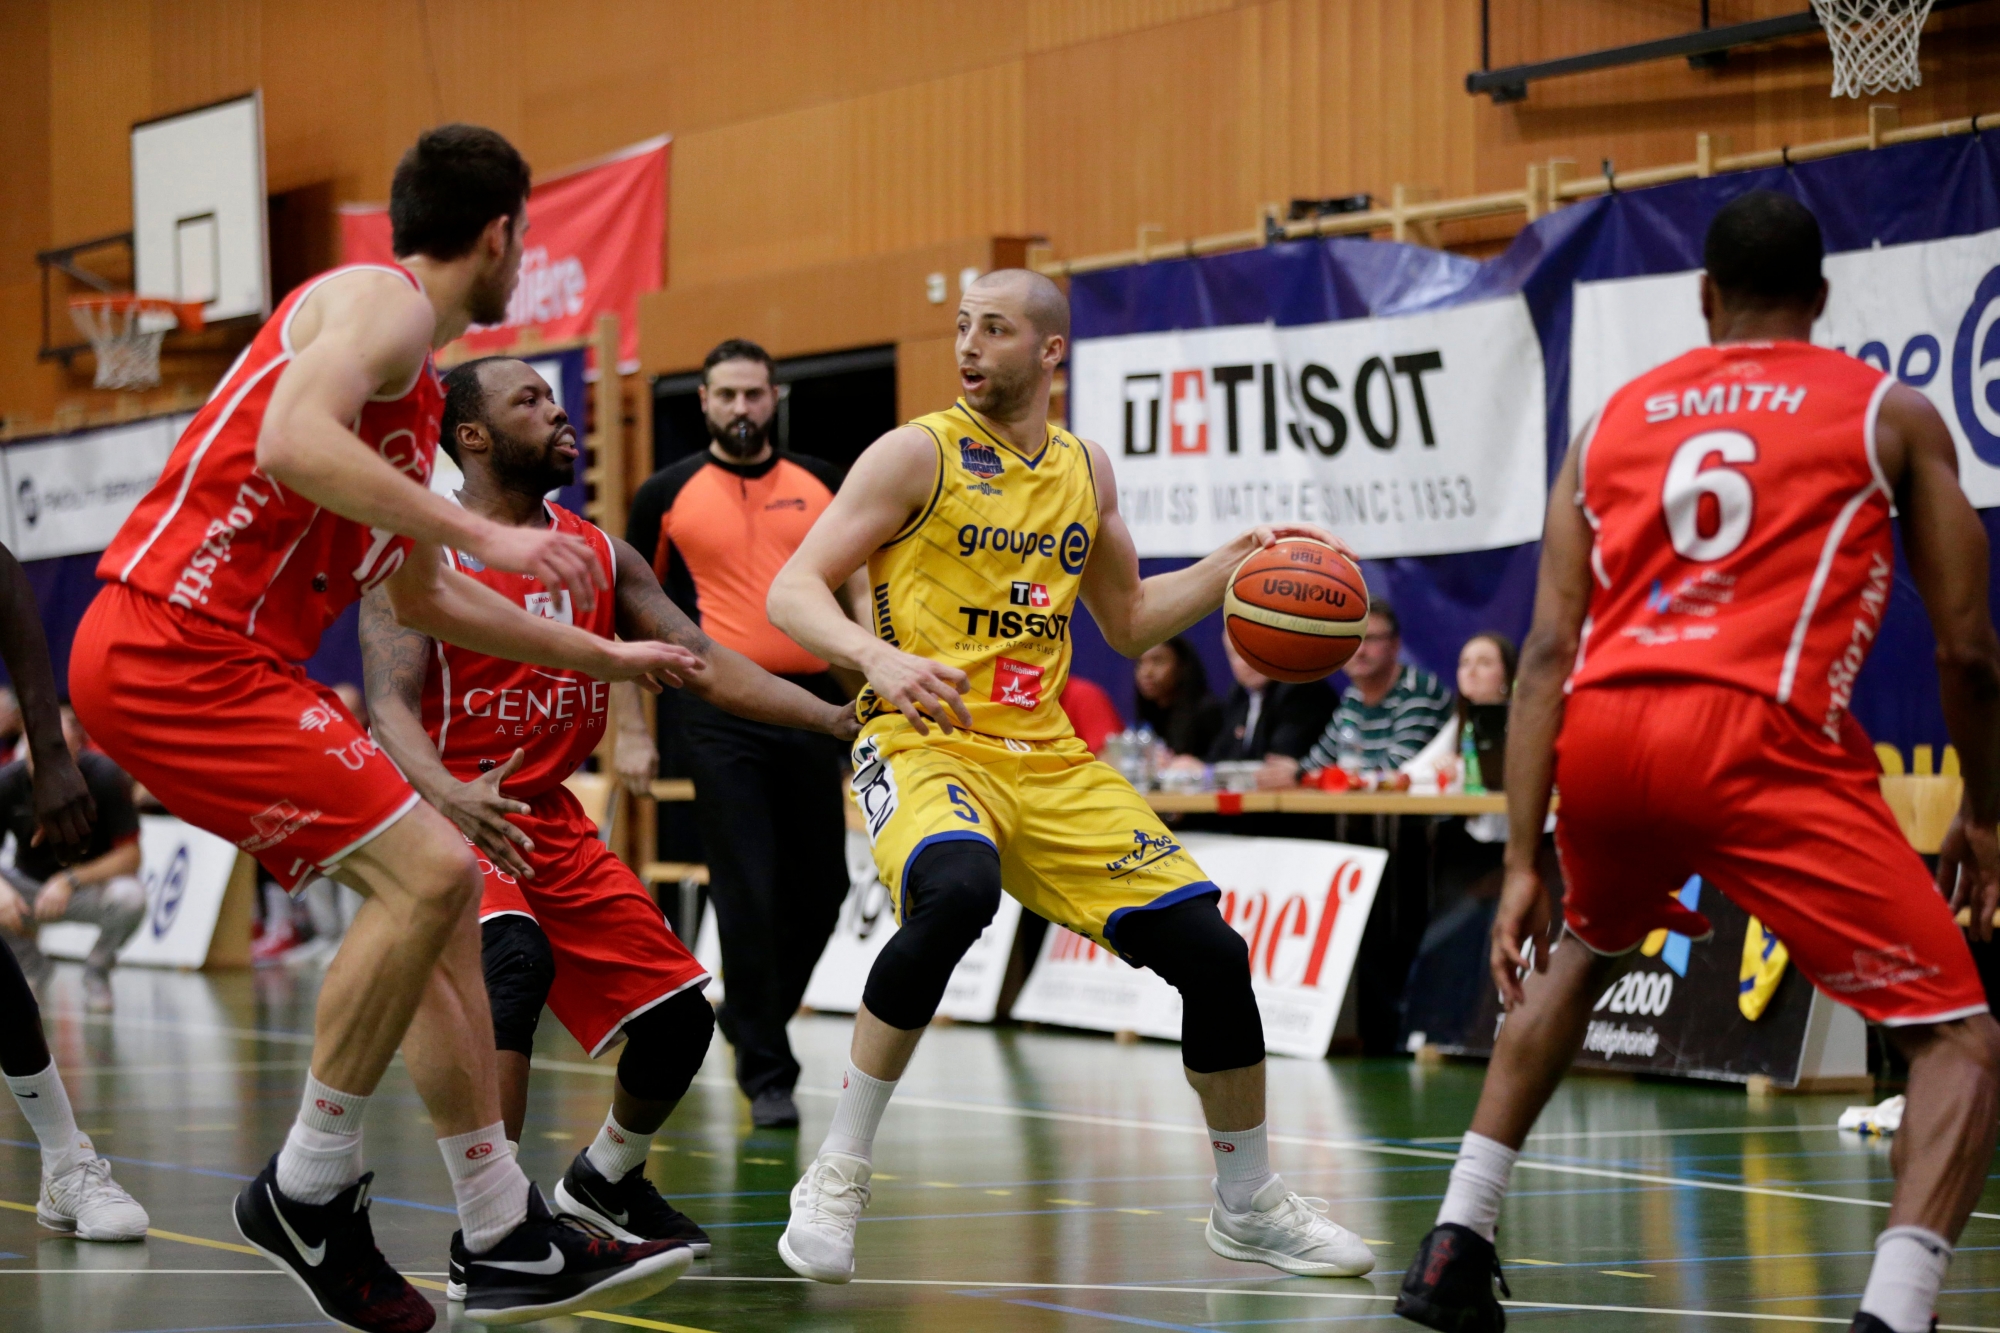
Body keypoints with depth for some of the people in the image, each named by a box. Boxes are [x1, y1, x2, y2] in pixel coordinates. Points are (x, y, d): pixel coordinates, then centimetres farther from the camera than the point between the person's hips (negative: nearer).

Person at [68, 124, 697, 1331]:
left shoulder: (416, 389, 24)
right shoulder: (378, 301, -6)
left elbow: (425, 599, 34)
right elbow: (291, 442, -27)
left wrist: (605, 659, 40)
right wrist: (482, 534, -26)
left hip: (225, 662, 10)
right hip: (172, 649, -10)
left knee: (441, 893, 10)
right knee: (427, 869, -17)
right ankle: (309, 1187, -5)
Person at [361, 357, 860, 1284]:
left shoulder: (599, 556, 8)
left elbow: (700, 664, 5)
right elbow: (390, 705, -22)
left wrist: (831, 719, -8)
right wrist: (450, 795, -43)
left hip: (553, 821, 7)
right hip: (453, 817, -7)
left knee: (679, 1017, 5)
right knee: (517, 961, -35)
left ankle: (605, 1181, 35)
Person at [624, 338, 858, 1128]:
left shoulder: (822, 486, 9)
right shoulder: (668, 495, 3)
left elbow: (859, 592, 13)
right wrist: (631, 729, 3)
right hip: (722, 714, -3)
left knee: (821, 890, 7)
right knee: (748, 897, -7)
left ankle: (752, 1018, 31)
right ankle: (767, 1075, 0)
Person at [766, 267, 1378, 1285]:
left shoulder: (1085, 471, 13)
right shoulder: (918, 454, -3)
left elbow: (1127, 622, 26)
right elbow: (792, 590, -9)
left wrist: (1236, 565, 12)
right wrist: (878, 658, -28)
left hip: (1049, 760, 5)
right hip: (926, 745, -5)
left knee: (1210, 949, -4)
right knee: (955, 893, -38)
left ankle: (1250, 1208, 18)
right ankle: (835, 1180, -24)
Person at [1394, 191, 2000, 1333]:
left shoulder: (1613, 422, 23)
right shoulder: (1892, 415, 15)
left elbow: (1550, 655, 13)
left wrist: (1524, 864, 12)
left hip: (1600, 732, 5)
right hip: (1758, 738, -5)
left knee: (1581, 958, 37)